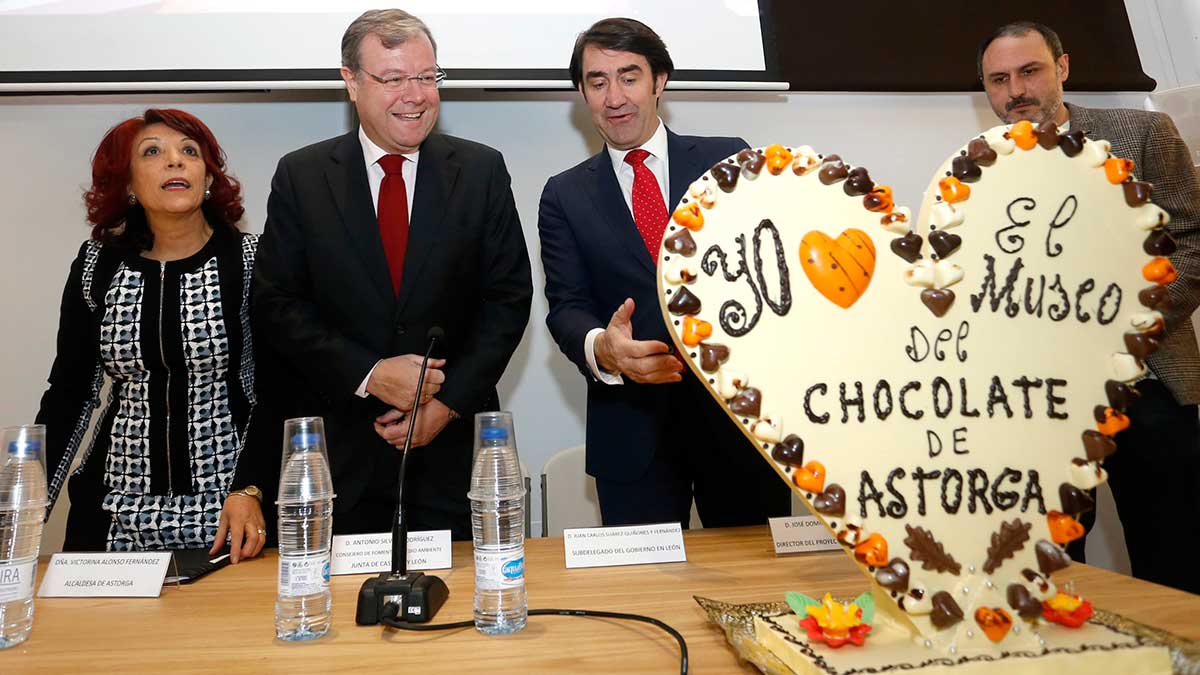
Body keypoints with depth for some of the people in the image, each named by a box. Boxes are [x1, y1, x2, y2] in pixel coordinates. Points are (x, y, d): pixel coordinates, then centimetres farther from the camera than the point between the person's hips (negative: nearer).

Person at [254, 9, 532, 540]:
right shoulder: (300, 176, 1)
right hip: (337, 448, 0)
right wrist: (368, 375, -13)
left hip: (453, 445, 0)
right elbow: (276, 303, -1)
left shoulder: (482, 170, 0)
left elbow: (509, 297, -2)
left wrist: (451, 400, -9)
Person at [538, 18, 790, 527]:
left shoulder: (729, 161, 5)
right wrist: (600, 347, -25)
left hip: (741, 410, 1)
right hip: (632, 427, 0)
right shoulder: (565, 195, 6)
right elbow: (566, 307, -3)